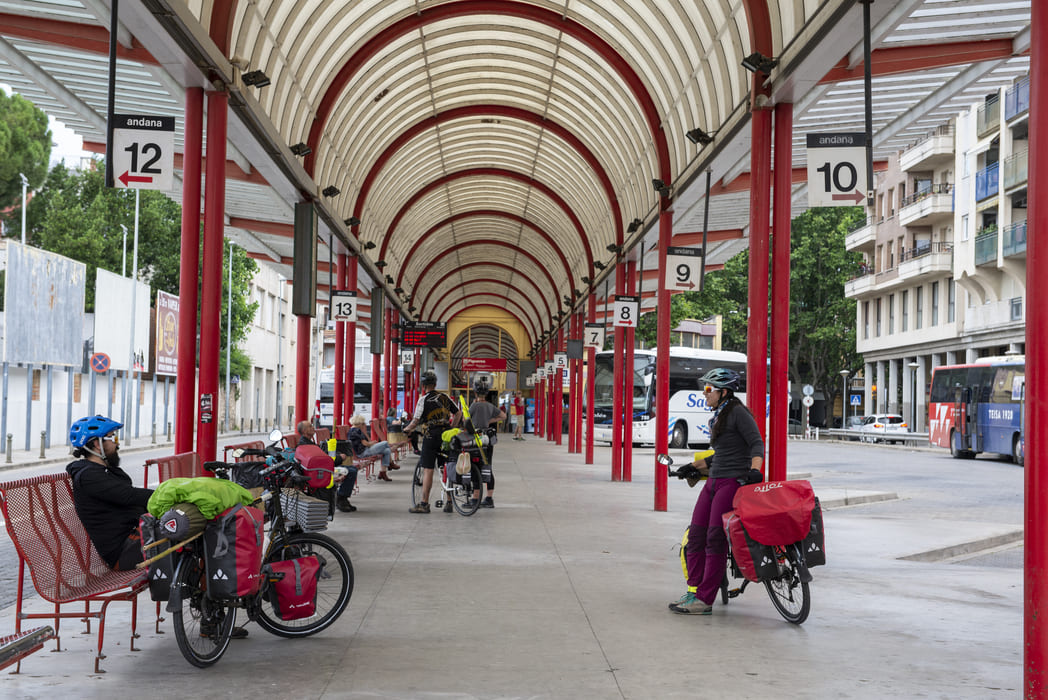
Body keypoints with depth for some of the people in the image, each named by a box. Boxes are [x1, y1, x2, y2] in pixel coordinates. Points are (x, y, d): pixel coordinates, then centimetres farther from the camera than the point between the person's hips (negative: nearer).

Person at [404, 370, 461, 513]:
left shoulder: (424, 399, -8)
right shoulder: (445, 397, 9)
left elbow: (416, 421, -11)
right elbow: (458, 413, 13)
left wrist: (407, 429, 8)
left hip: (431, 436, -5)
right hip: (446, 436, 5)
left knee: (427, 470, -3)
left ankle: (424, 503, -2)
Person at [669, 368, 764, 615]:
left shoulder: (738, 412, -7)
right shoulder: (718, 416, 19)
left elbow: (757, 444, -15)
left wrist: (754, 472, -29)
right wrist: (695, 466, 28)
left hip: (733, 482, -9)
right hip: (714, 481, 9)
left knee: (715, 540, -11)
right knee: (695, 536, 3)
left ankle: (705, 600, -9)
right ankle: (694, 592, 9)